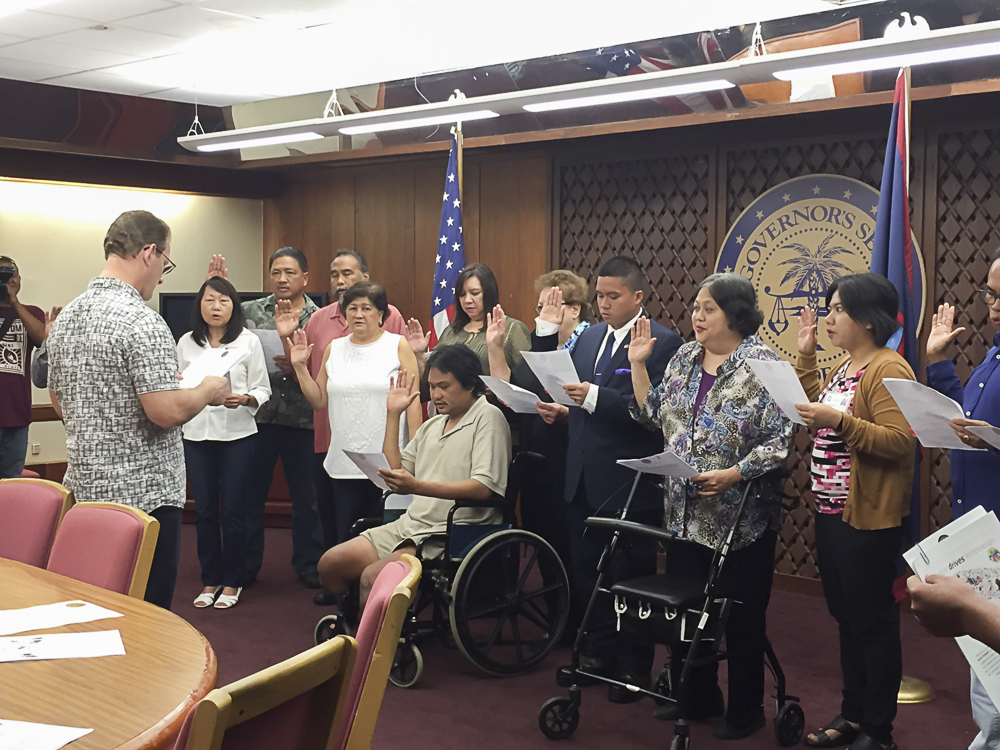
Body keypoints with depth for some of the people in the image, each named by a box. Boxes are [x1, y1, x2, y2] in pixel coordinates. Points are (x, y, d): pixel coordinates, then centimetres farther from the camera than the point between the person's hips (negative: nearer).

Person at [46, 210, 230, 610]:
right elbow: (167, 411, -23)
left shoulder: (65, 318, 9)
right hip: (143, 492, -9)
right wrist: (209, 391, -5)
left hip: (84, 486, 9)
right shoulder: (142, 322, -18)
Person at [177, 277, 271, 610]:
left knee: (232, 510, 0)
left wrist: (244, 400, -19)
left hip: (237, 434, -2)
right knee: (204, 510, 5)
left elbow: (263, 389, 1)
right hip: (197, 435, 2)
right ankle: (210, 580, 18)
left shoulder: (249, 341, 2)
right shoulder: (186, 343, 9)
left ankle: (232, 581, 13)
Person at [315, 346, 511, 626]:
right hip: (410, 526, 9)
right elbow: (395, 474, 19)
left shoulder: (488, 417, -5)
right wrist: (393, 414, 15)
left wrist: (417, 486, -27)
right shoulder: (432, 425, 21)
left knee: (372, 577, -26)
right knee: (331, 564, -3)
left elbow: (484, 487, -19)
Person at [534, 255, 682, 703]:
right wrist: (559, 409, -3)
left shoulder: (662, 342, -10)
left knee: (631, 577, 5)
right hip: (584, 478, 7)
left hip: (630, 485, -7)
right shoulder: (589, 337, 12)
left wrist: (595, 397, -26)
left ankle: (634, 666, 19)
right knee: (587, 573, 15)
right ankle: (599, 653, 30)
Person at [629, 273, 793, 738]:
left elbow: (780, 441, -15)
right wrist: (638, 365, 6)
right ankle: (695, 698, 30)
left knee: (741, 615, 5)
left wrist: (734, 473, -25)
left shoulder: (763, 366, -11)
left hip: (740, 519, -6)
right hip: (685, 514, 6)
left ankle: (745, 711, 22)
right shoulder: (684, 358, 9)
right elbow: (652, 414, 13)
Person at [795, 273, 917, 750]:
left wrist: (841, 421, -29)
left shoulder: (888, 370, -16)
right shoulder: (845, 367, 13)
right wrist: (805, 355, 17)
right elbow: (814, 409, 25)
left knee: (873, 621, 1)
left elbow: (900, 443, -23)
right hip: (831, 511, 10)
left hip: (868, 518, -9)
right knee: (846, 617, 17)